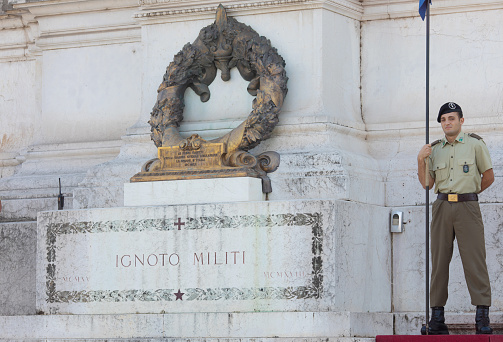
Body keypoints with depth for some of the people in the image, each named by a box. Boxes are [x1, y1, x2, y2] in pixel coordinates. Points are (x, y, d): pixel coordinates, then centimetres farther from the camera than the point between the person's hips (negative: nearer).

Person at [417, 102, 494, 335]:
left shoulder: (475, 144, 6)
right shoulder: (434, 149, 15)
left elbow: (488, 177, 10)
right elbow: (427, 183, 10)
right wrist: (421, 161, -4)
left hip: (467, 206, -3)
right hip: (442, 207, 4)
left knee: (474, 261, -10)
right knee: (439, 261, 0)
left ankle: (482, 318, -12)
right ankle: (437, 319, 2)